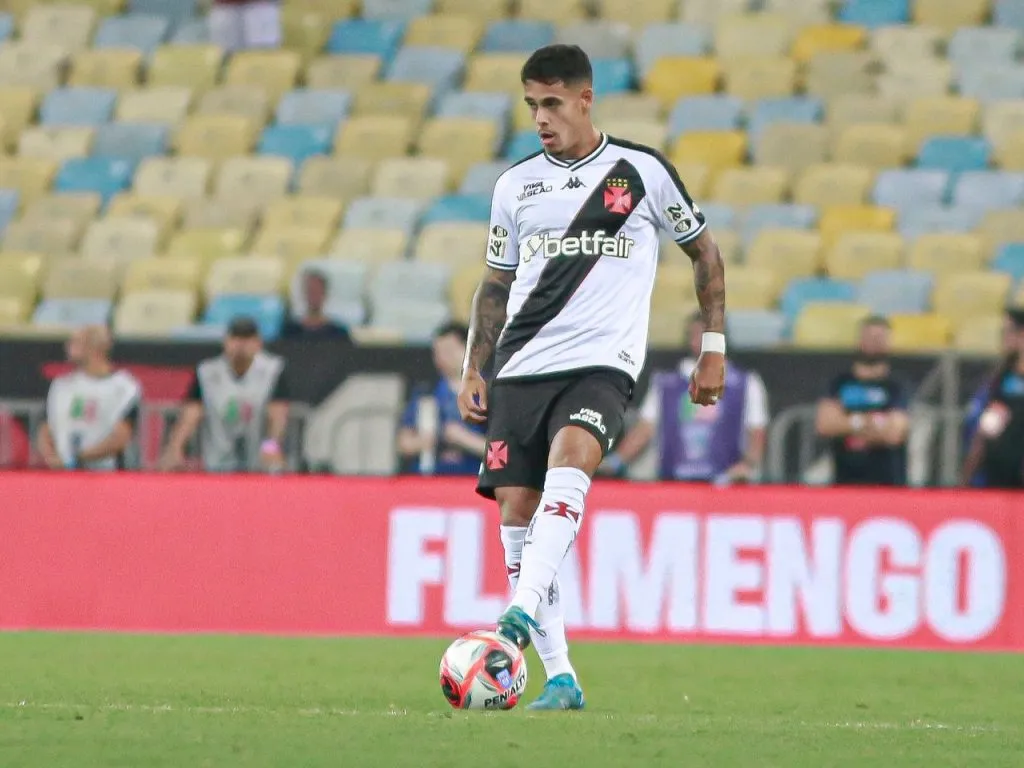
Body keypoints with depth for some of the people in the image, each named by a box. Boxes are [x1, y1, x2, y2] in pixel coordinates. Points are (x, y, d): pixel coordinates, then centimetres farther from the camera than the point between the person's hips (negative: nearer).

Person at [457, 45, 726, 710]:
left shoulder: (643, 171, 3)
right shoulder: (515, 185, 12)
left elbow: (705, 252, 13)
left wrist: (714, 346, 8)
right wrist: (473, 369, 12)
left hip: (602, 363, -4)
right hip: (521, 368, 4)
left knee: (567, 464, -32)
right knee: (515, 511, -5)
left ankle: (522, 614, -43)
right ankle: (559, 677, 0)